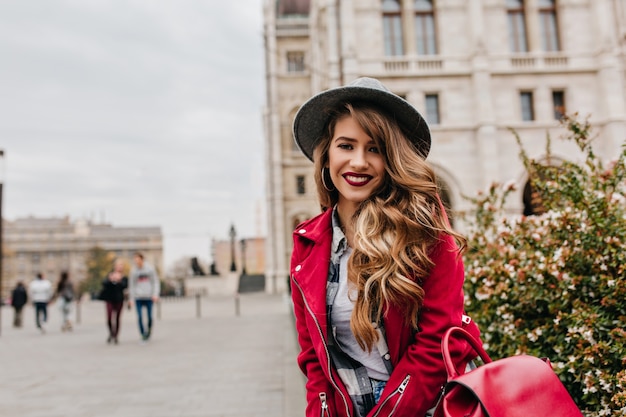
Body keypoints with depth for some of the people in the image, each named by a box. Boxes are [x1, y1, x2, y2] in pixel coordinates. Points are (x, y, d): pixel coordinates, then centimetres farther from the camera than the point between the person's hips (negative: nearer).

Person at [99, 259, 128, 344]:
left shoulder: (124, 278, 3)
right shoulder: (109, 275, 6)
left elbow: (124, 286, -14)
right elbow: (104, 283, -10)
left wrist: (118, 280, -33)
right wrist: (110, 280, -30)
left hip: (119, 300, 0)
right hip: (110, 299, 0)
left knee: (117, 319, 2)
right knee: (109, 318, -6)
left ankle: (115, 336, 16)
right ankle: (111, 333, 20)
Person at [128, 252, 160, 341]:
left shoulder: (150, 268, 1)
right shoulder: (133, 271, 4)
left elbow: (156, 282, 4)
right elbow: (131, 285, 9)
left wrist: (155, 294, -7)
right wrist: (130, 299, 6)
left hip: (149, 297, -1)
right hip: (138, 298, 1)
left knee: (149, 316, 2)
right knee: (140, 317, -6)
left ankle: (149, 330, 27)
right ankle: (143, 334, 7)